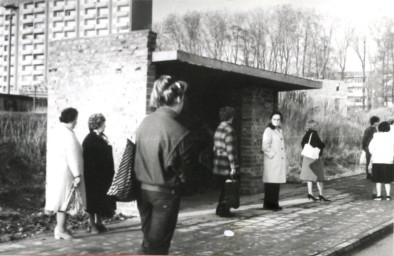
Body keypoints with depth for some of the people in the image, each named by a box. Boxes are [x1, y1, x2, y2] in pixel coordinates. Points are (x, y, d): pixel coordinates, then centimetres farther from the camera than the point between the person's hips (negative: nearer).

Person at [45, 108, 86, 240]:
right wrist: (77, 175, -17)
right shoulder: (68, 135, -18)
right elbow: (73, 157, -20)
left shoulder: (57, 131, 11)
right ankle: (60, 230, 1)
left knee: (62, 200, 15)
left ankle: (60, 228, 22)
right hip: (65, 172, -9)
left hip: (55, 171, 9)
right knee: (65, 200, -3)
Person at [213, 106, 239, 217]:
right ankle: (223, 210, 6)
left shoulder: (218, 129, 11)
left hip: (217, 165, 8)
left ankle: (220, 209, 21)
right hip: (226, 166, -8)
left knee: (222, 188, 16)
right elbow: (230, 150, -19)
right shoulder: (229, 131, -15)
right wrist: (233, 166, -16)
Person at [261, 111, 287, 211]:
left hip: (280, 161, 8)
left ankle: (274, 204, 15)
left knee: (277, 183, 9)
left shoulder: (280, 130, 17)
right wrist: (272, 155, -13)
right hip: (272, 162, -8)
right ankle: (268, 204, -1)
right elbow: (265, 147, -15)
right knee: (271, 183, -6)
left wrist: (285, 161, 17)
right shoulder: (268, 131, -8)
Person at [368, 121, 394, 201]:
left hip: (377, 161, 0)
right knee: (387, 179, 10)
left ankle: (379, 195, 4)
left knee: (378, 179, 6)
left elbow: (371, 147, -4)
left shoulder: (376, 137, -2)